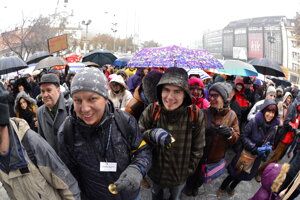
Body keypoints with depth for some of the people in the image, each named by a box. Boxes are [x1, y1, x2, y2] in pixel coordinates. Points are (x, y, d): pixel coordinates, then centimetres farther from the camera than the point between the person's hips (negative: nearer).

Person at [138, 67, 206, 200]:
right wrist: (152, 134, -35)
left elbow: (197, 149, -9)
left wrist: (189, 170, -3)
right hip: (156, 172, 1)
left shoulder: (195, 115, -22)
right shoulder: (151, 111, -22)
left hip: (180, 175, 0)